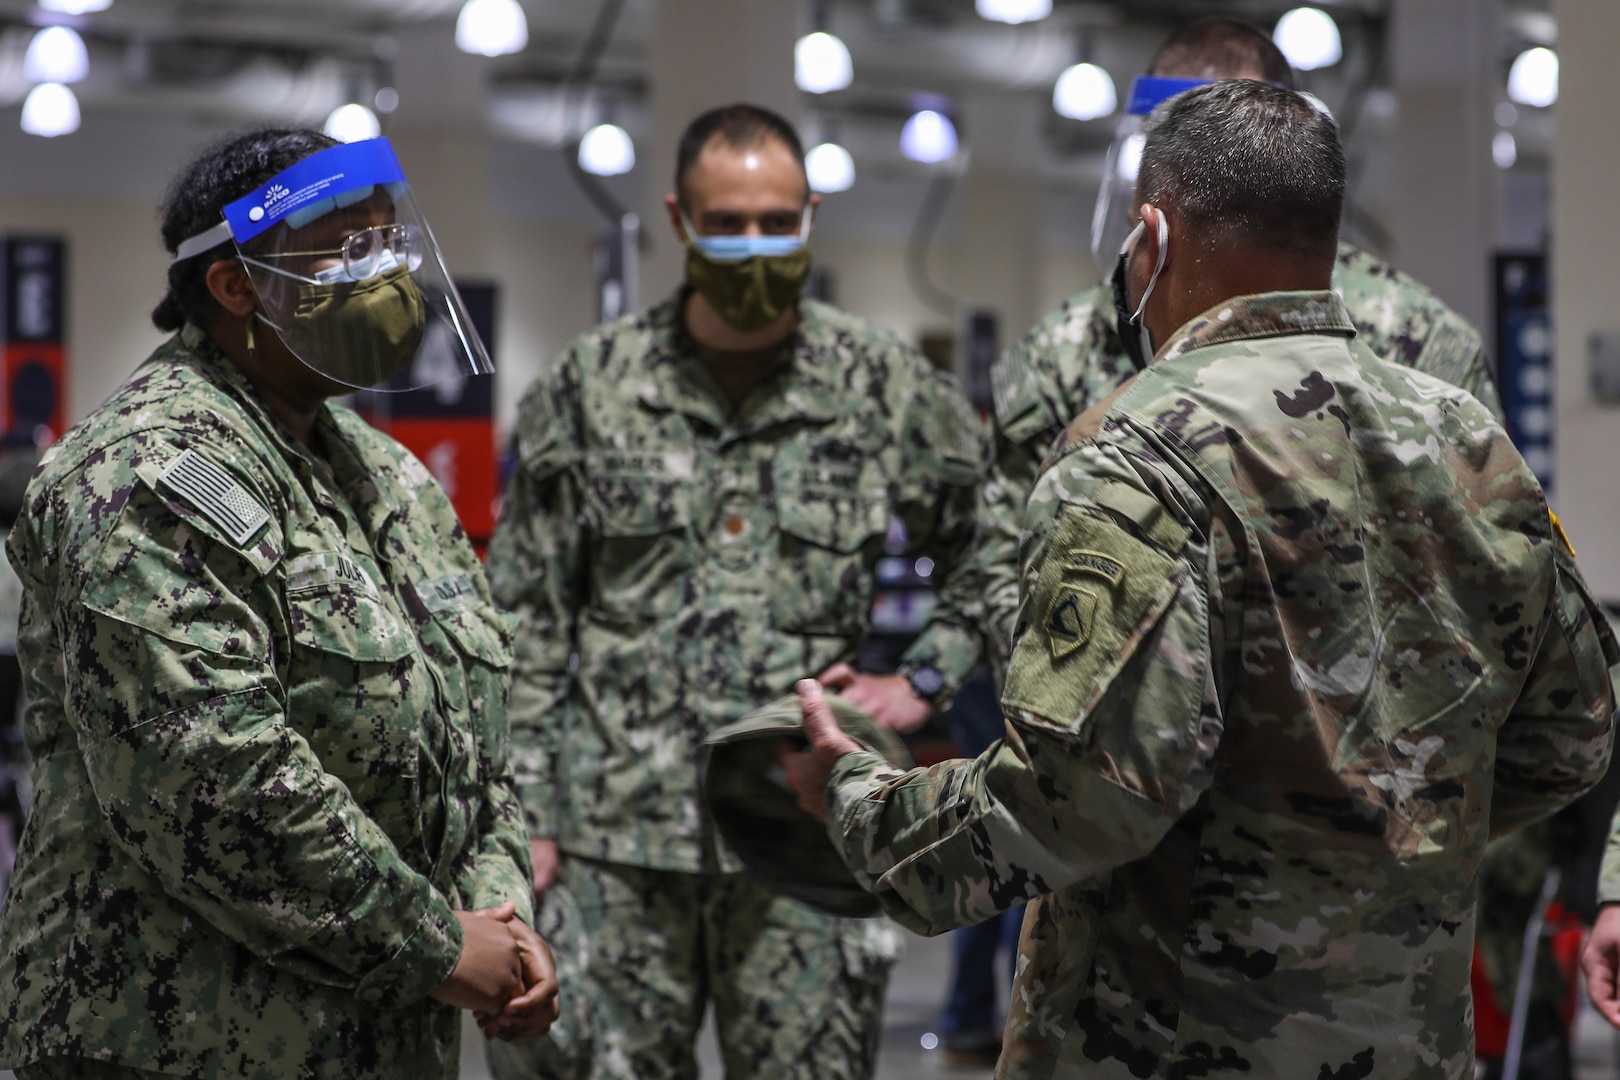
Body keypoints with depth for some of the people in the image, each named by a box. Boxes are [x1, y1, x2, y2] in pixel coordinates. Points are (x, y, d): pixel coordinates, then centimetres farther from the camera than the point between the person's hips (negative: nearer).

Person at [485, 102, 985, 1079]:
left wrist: (923, 683, 3)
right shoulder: (588, 388, 3)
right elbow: (528, 622, 5)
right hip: (614, 833, 0)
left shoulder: (891, 390, 3)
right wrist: (524, 812, 0)